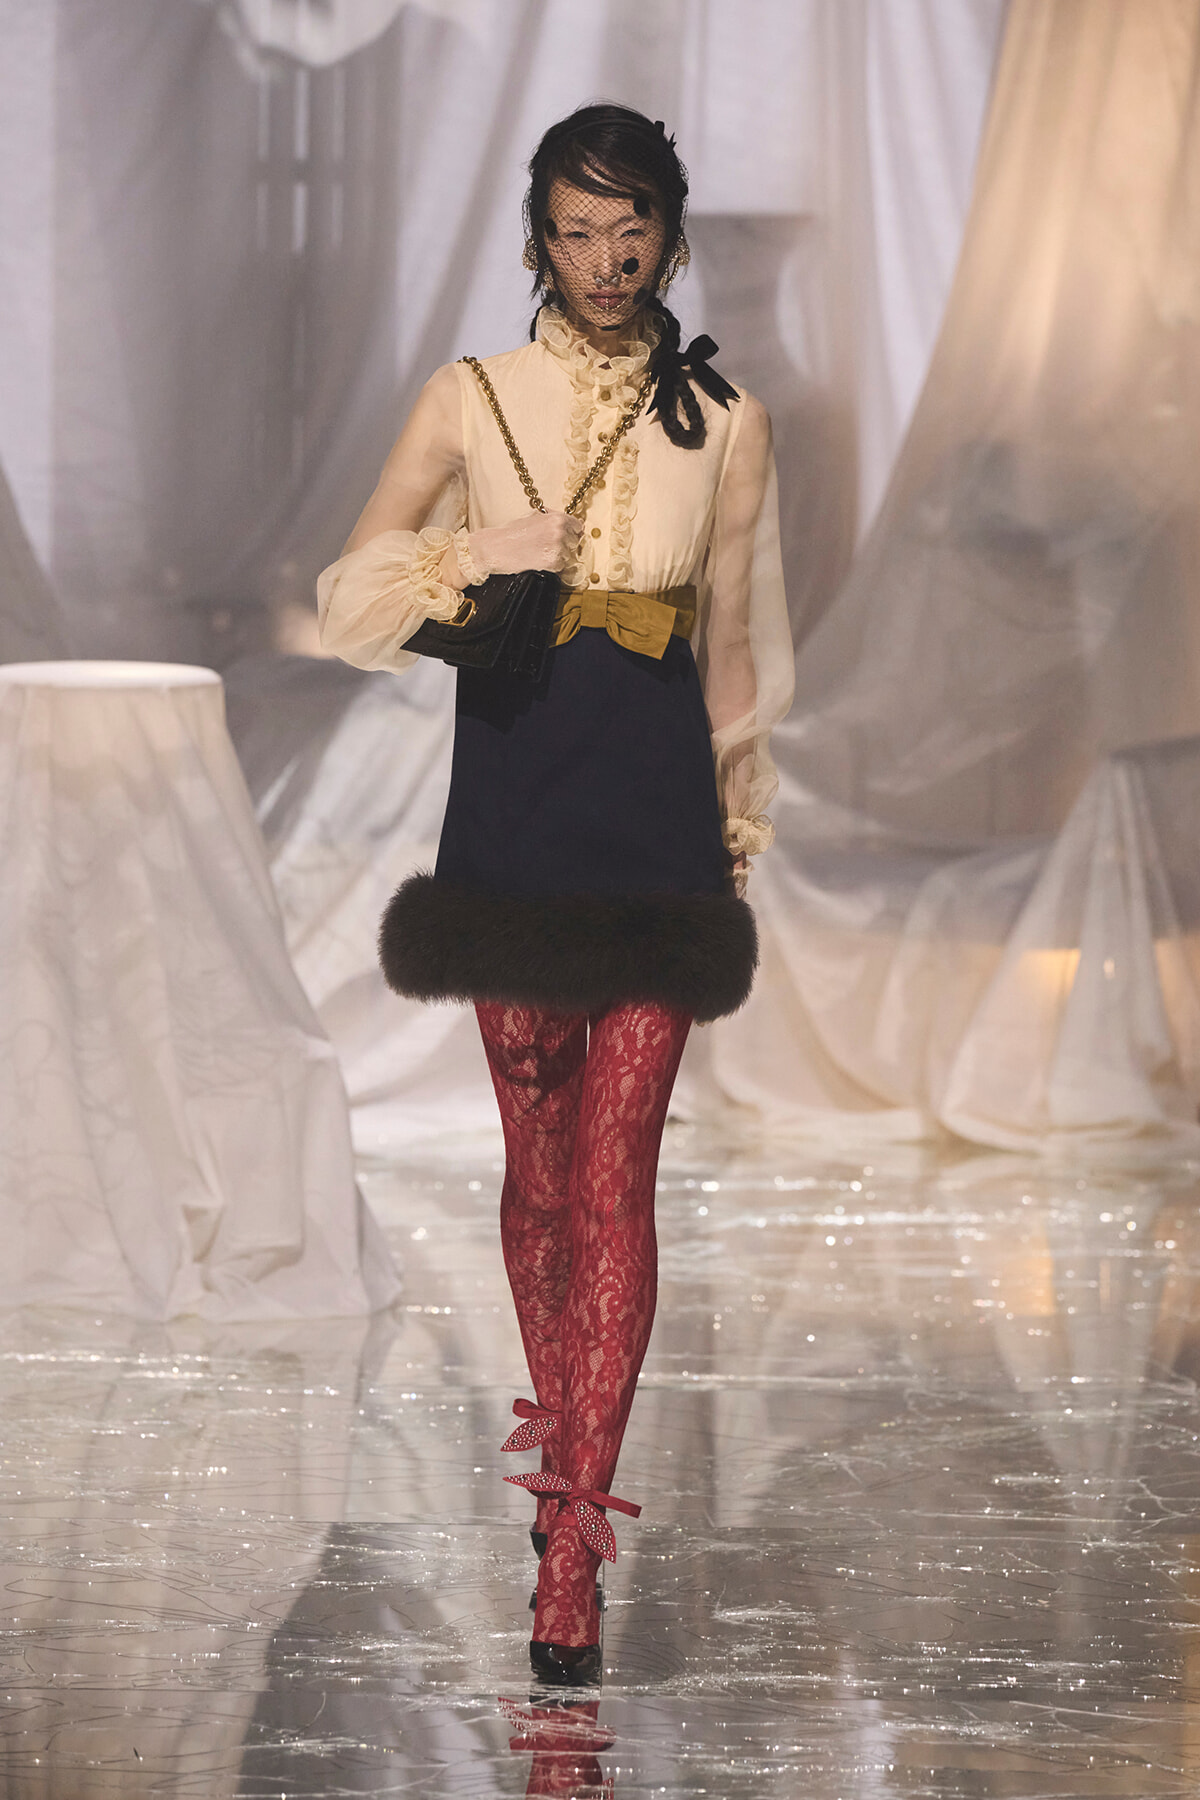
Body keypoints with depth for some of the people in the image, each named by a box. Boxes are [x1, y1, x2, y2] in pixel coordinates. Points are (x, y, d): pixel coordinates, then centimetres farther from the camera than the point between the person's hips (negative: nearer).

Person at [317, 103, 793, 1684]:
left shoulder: (725, 426, 6)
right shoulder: (471, 404, 5)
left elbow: (741, 652, 12)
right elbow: (354, 592, 6)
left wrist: (740, 827, 12)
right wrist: (476, 560, -12)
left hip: (660, 818, -1)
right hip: (515, 808, 1)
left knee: (616, 1175, -8)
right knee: (537, 1163, 8)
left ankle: (571, 1548, -11)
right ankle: (565, 1440, 31)